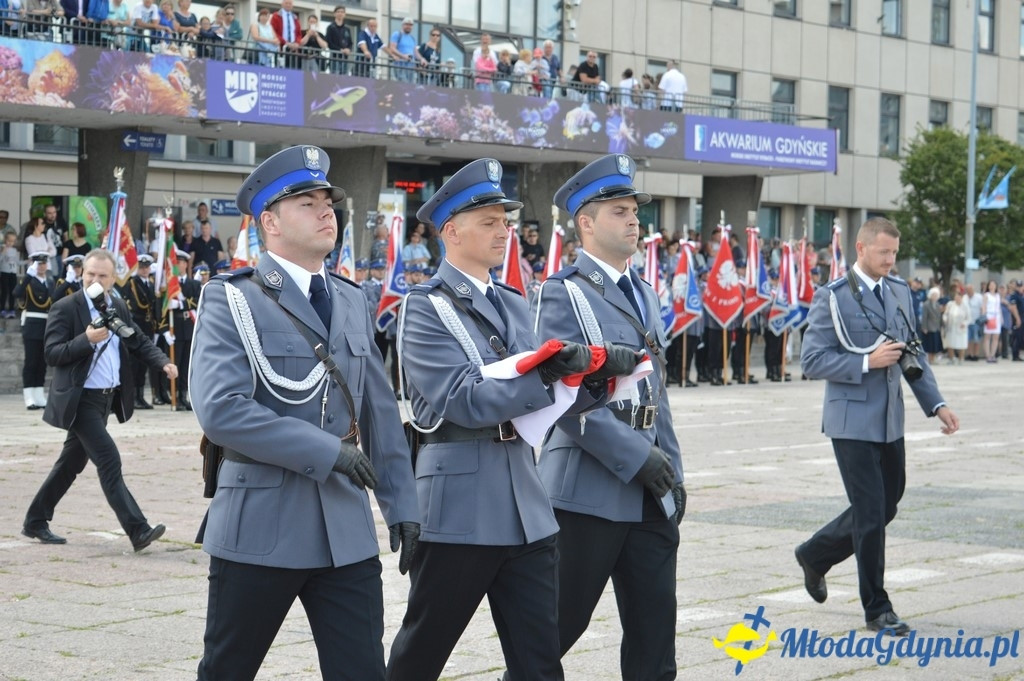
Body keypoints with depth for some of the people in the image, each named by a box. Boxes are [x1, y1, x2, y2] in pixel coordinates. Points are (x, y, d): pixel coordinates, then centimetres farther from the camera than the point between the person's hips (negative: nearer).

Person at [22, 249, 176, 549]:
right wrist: (87, 339, -27)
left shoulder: (119, 307, 9)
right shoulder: (65, 308, -10)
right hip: (80, 400, -7)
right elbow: (52, 354, -15)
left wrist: (163, 362, -5)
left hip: (108, 398, 7)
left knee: (72, 462, 15)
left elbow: (139, 342, 12)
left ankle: (35, 522, 28)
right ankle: (138, 531, -16)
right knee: (109, 460, -14)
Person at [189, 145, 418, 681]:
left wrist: (401, 505, 10)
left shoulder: (351, 300, 12)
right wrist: (326, 450, -19)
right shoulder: (231, 299, -7)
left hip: (346, 530, 5)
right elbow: (219, 410, -20)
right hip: (260, 529, -4)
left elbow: (380, 414, 15)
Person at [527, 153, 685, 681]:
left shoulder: (644, 294, 16)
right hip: (588, 490, -7)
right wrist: (637, 458, -18)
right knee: (558, 626, 2)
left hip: (651, 494, 7)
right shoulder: (563, 292, -8)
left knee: (655, 637, 6)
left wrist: (672, 469, 12)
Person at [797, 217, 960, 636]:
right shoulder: (833, 297, -9)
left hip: (890, 420, 7)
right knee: (871, 512, -5)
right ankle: (877, 609, 7)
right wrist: (867, 362, -21)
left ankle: (815, 554, 35)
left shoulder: (900, 292, 10)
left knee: (885, 507, 13)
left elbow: (914, 354, 17)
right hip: (853, 420, -7)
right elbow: (812, 360, -14)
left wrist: (936, 403, 8)